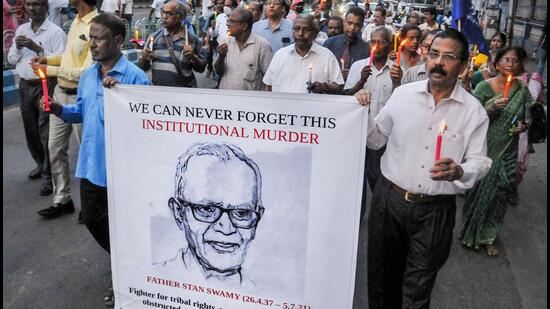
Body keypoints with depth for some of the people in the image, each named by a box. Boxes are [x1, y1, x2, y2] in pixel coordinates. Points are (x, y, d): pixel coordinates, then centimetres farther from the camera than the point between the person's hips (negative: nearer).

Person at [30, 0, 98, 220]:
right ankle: (62, 200, 27)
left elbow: (87, 72, -24)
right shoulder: (77, 20, 7)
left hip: (80, 97, -9)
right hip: (61, 92, 9)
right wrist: (49, 59, 6)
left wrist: (50, 70, -18)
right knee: (55, 148, 14)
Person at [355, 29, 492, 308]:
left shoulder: (473, 111, -6)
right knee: (382, 274, 19)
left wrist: (459, 172, -26)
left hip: (435, 210, -1)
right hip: (389, 198, 2)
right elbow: (377, 139, 4)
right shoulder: (403, 94, -2)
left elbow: (480, 161, -4)